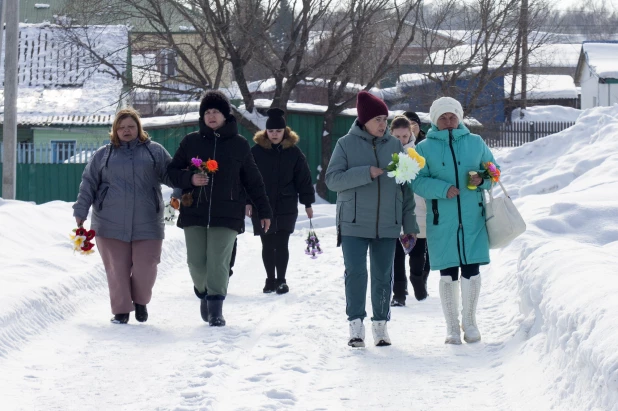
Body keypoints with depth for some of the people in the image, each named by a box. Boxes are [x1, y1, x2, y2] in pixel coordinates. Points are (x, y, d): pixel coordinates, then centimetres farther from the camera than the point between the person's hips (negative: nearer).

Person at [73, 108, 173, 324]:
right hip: (111, 223, 1)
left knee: (145, 268, -2)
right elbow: (88, 184, 12)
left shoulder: (155, 151, 11)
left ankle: (140, 301, 25)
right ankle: (121, 310, 12)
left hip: (146, 223, 0)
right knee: (117, 268, 1)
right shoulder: (103, 155, 12)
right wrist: (81, 211, 5)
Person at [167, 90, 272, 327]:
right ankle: (204, 294, 29)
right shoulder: (191, 141, 7)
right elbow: (172, 171, 10)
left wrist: (264, 211, 11)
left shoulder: (239, 144, 6)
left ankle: (216, 309, -4)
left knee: (218, 262, -10)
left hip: (227, 214, -1)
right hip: (194, 212, 1)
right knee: (196, 262, 1)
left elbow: (253, 181, 12)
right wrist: (190, 179, -11)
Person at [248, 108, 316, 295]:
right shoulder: (256, 151, -1)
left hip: (286, 207, -1)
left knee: (281, 244, -2)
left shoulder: (294, 152, 1)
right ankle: (270, 279, 20)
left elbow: (303, 178, 5)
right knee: (267, 245, 8)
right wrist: (247, 201, -4)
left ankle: (281, 280, 8)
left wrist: (308, 203, 4)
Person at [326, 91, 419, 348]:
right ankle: (356, 325, 0)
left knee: (383, 276, 7)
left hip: (387, 225, 3)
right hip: (354, 223, -3)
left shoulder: (395, 145, 7)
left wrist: (409, 223, 8)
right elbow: (332, 179, -9)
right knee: (356, 273, -8)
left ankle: (380, 324, 18)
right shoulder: (346, 144, -1)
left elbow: (405, 187, 10)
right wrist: (365, 173, -20)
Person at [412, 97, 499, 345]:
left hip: (473, 218, 1)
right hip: (441, 220, -1)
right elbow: (417, 182, -4)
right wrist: (443, 189, -19)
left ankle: (469, 321, 17)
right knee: (448, 274, 2)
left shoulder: (475, 143, 9)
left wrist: (483, 180, -6)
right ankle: (452, 326, 14)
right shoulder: (425, 148, 4)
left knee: (471, 270, -1)